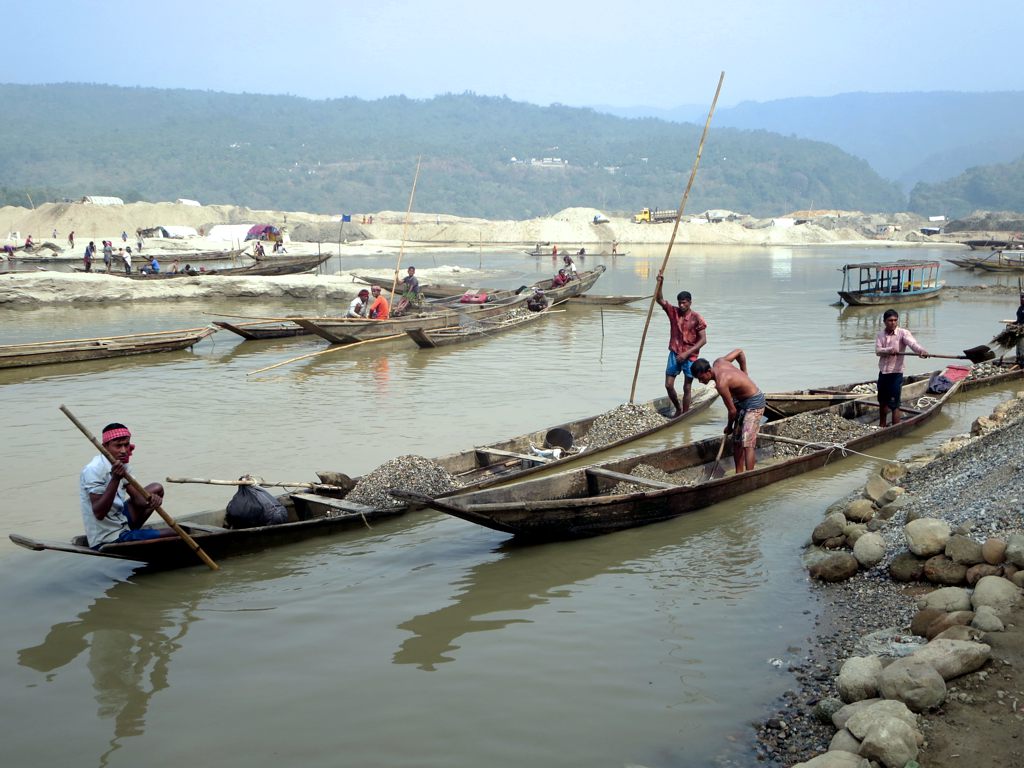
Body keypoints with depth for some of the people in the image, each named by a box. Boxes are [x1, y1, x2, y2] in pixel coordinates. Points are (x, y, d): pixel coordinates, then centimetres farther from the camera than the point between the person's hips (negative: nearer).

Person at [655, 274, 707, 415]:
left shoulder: (696, 318, -10)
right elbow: (659, 299, -4)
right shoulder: (673, 312, 2)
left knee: (687, 388, 2)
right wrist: (660, 283, -18)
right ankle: (678, 409, 26)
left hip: (690, 357, -4)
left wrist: (687, 353, -17)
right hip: (674, 354, 4)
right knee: (668, 385, 3)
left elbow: (703, 340, -11)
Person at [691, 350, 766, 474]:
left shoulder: (721, 383, -30)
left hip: (754, 403, -10)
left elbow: (732, 410, -21)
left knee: (747, 442, -17)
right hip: (742, 402, 10)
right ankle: (739, 474, 17)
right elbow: (739, 352, 11)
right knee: (736, 440, 11)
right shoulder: (719, 362, -6)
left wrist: (729, 427, -1)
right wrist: (744, 374, 20)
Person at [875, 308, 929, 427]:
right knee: (882, 402, 20)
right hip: (882, 373, 5)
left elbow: (912, 342, -28)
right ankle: (882, 426, 38)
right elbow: (878, 350, -10)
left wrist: (921, 350, -48)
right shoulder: (880, 335, 4)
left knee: (894, 405, -5)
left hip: (896, 374, -5)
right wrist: (889, 350, -30)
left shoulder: (903, 333, -9)